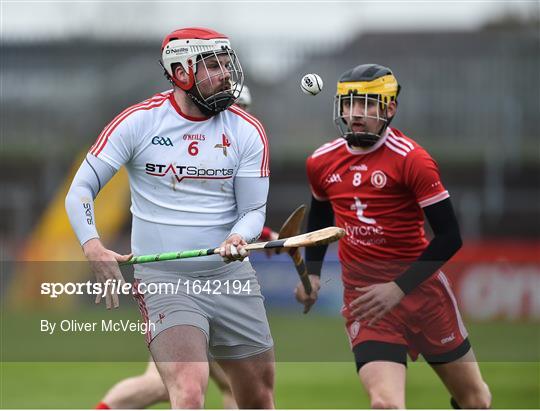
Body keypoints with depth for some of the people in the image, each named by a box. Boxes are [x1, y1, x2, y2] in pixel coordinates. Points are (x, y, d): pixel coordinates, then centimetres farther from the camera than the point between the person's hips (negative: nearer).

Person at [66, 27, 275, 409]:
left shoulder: (247, 130, 3)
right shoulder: (139, 121, -4)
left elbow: (253, 208, 5)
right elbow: (82, 188, -2)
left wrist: (239, 238, -19)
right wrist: (94, 248, -19)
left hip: (232, 277, 4)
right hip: (163, 280, -4)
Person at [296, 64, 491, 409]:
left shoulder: (411, 159, -13)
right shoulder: (321, 163, 3)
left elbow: (449, 237, -14)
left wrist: (399, 288, -19)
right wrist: (312, 272, 12)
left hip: (420, 290, -2)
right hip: (363, 299, 2)